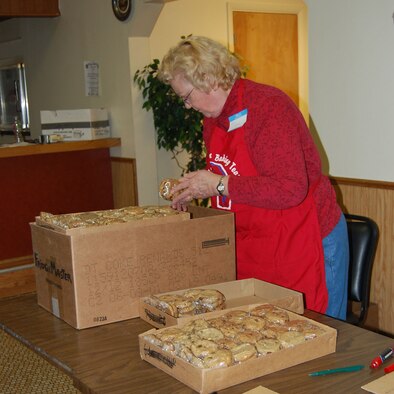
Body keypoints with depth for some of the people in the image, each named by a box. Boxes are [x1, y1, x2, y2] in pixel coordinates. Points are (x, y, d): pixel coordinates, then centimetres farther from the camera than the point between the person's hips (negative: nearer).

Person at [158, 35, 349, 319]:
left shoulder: (269, 106, -21)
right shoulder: (213, 119, 8)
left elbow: (290, 189, -29)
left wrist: (219, 185, -24)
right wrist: (193, 193, 4)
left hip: (305, 242, -8)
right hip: (252, 245, 8)